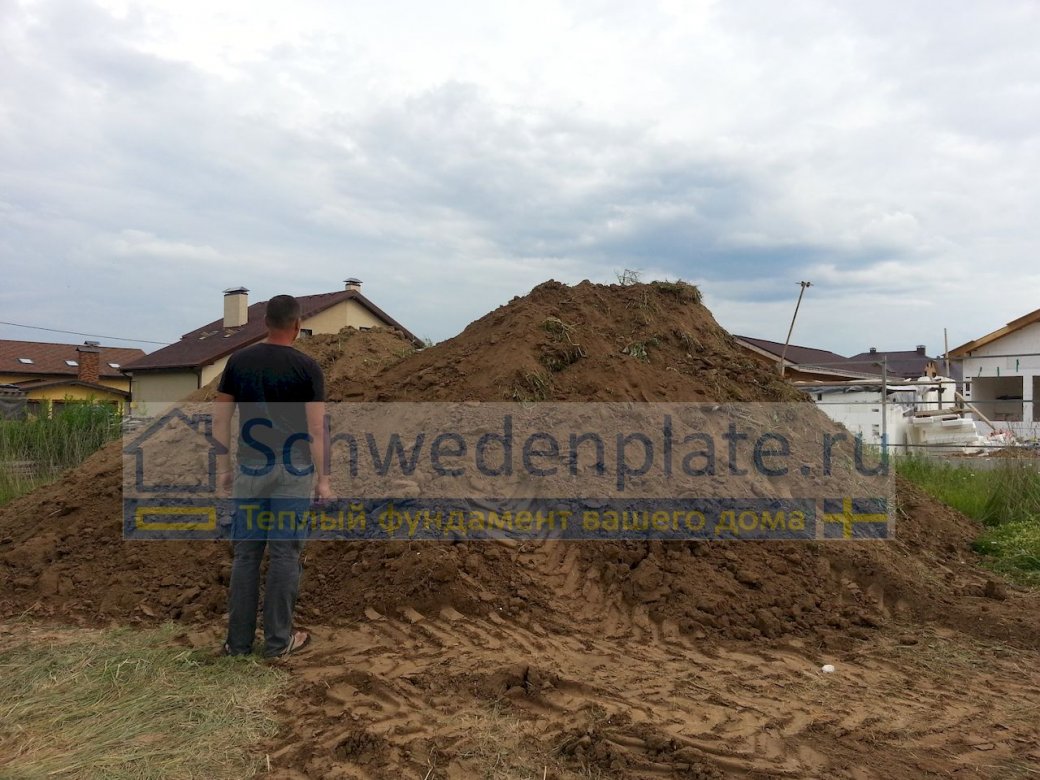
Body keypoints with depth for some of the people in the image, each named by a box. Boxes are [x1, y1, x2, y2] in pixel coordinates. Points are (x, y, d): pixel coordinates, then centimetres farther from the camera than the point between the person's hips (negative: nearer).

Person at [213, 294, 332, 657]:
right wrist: (323, 478, -4)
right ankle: (278, 639, 12)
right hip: (294, 472, -3)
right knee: (285, 554, 4)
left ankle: (238, 640, 18)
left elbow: (220, 419, 4)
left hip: (250, 471, 4)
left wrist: (223, 468, 13)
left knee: (245, 553, 11)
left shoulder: (237, 361, 3)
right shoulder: (307, 367, -9)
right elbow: (316, 429, -11)